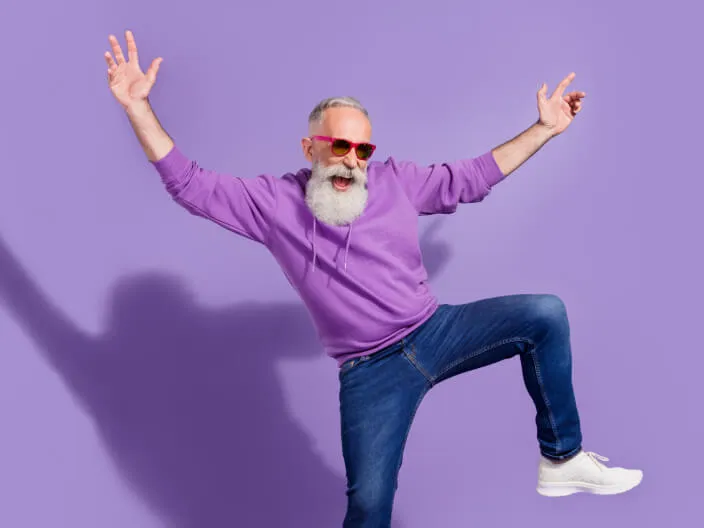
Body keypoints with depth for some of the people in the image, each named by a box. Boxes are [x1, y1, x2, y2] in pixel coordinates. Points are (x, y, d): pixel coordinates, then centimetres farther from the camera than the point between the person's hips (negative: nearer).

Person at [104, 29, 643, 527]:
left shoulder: (395, 179, 6)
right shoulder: (273, 201, -1)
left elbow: (471, 177, 14)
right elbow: (189, 183, -2)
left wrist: (545, 127, 16)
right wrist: (137, 105, -9)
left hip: (435, 331, 4)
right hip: (371, 372, -3)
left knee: (545, 314, -13)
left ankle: (561, 460, -1)